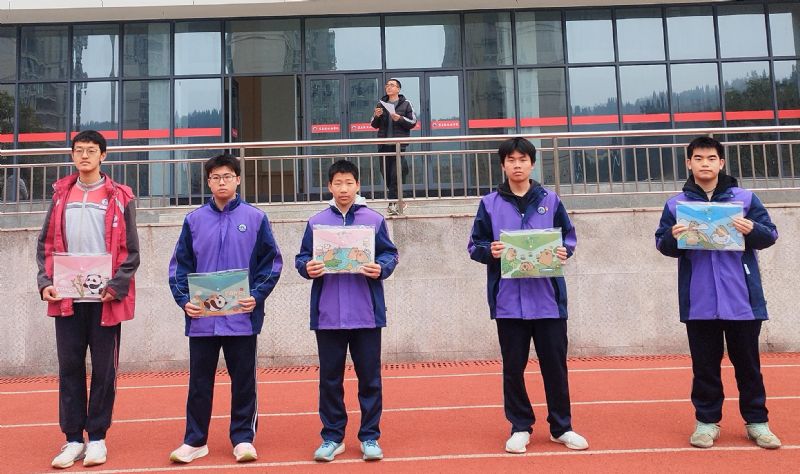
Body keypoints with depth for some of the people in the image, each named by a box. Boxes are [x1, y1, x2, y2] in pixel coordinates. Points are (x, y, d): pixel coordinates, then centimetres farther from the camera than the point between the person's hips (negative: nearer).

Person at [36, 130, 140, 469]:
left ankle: (97, 438, 16)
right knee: (70, 368, 6)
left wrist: (116, 285, -13)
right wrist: (45, 281, -3)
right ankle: (73, 439, 17)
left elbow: (131, 250, -1)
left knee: (104, 369, 4)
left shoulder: (119, 197, 1)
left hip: (105, 299, -2)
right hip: (66, 298, 3)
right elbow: (46, 243, 11)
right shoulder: (61, 195, 11)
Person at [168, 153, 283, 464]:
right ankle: (195, 440, 22)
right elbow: (179, 266, 7)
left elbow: (271, 262, 1)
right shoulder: (194, 220, 6)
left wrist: (257, 295, -11)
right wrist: (184, 300, -6)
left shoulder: (255, 218, 1)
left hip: (242, 317, -1)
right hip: (201, 318, 2)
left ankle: (243, 438, 21)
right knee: (199, 382, 10)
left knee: (243, 381, 8)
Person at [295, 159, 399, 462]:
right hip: (328, 314, 1)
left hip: (366, 313, -1)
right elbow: (302, 258, 8)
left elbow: (390, 253, 4)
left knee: (369, 377, 6)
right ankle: (332, 437, 21)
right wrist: (307, 268, -14)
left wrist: (381, 268, -16)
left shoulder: (374, 220, 4)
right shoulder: (316, 222, 7)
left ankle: (370, 436, 18)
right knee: (330, 378, 8)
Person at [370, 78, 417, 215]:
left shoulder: (405, 104, 5)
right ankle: (397, 201, 17)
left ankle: (392, 202, -10)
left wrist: (400, 118, -14)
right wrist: (376, 116, -3)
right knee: (386, 174, 5)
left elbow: (413, 122, 2)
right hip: (384, 145, 4)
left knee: (395, 174, -11)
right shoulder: (381, 104, 14)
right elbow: (374, 125, 18)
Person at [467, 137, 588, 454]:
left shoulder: (550, 200, 6)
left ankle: (561, 427, 23)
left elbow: (569, 236, 10)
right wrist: (490, 251, -16)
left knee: (555, 364, 8)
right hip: (509, 299, 0)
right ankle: (520, 427, 22)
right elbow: (474, 246, 5)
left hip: (548, 297, 1)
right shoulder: (490, 203, 4)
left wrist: (564, 252, -11)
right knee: (513, 367, 8)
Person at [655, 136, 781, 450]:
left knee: (747, 362, 10)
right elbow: (662, 245, 4)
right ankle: (706, 421, 19)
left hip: (741, 297, 0)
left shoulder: (745, 198, 5)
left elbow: (770, 235, 5)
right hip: (699, 300, 0)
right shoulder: (676, 204, 6)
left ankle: (756, 421, 22)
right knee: (704, 364, 8)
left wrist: (752, 230, -17)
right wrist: (672, 237, -18)